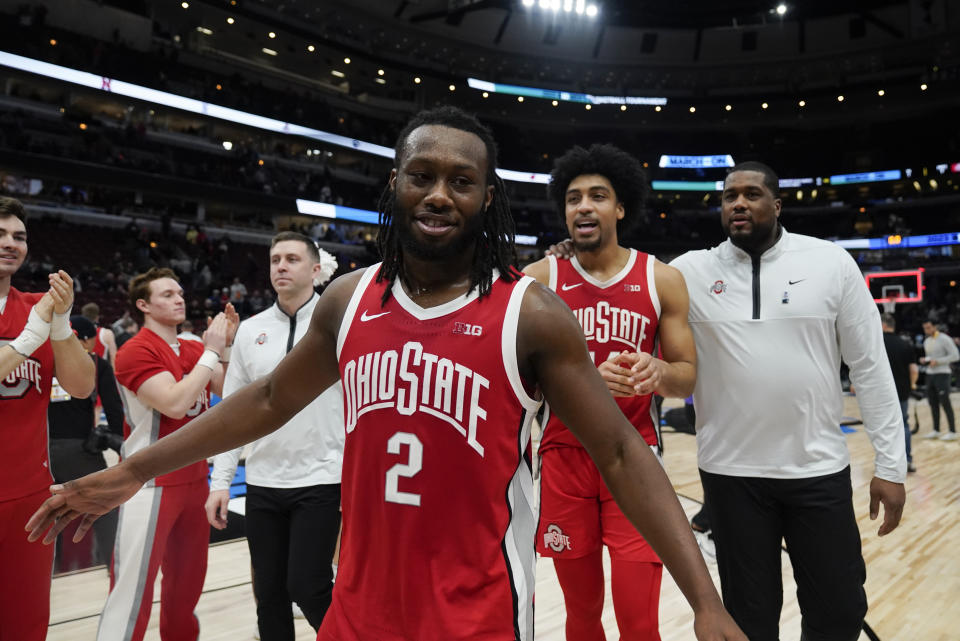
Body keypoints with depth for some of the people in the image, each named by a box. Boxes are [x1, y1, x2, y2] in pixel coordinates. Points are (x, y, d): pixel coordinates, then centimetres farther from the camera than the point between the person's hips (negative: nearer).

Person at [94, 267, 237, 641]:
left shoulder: (194, 349, 10)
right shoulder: (136, 351, -11)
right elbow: (175, 402, -24)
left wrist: (227, 345, -5)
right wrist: (212, 350, -19)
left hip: (194, 479, 7)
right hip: (152, 484, -7)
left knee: (187, 581, 16)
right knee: (132, 590, -4)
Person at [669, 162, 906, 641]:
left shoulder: (831, 262, -2)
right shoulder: (691, 271, -3)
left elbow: (870, 367, 0)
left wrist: (890, 463, 0)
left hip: (820, 470, 1)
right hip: (731, 473, 0)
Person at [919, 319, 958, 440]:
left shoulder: (945, 339, -9)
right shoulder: (926, 341, 14)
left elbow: (955, 356, -14)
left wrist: (937, 361, -19)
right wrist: (924, 360, 2)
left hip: (942, 374, -7)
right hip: (930, 374, 7)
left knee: (945, 403, -7)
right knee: (933, 403, 8)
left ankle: (952, 432, -1)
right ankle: (936, 431, 14)